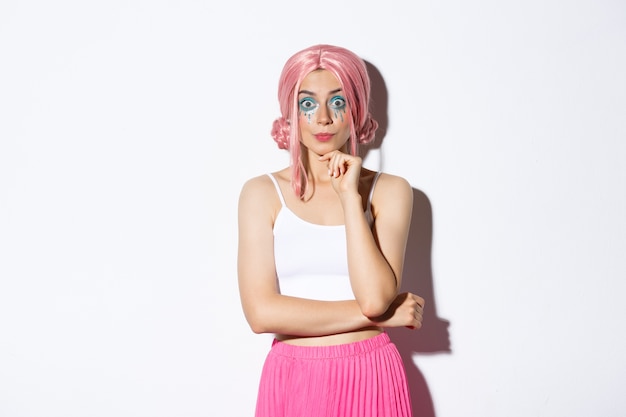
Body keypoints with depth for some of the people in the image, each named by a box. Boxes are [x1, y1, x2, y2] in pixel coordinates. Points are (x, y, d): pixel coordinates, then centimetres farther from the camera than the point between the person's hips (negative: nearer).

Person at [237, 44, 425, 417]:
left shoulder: (390, 191, -2)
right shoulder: (262, 193, -3)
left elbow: (375, 296, -15)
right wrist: (379, 314, -10)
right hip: (293, 380, 0)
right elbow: (262, 312, -13)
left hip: (370, 378, 0)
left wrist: (349, 194, -13)